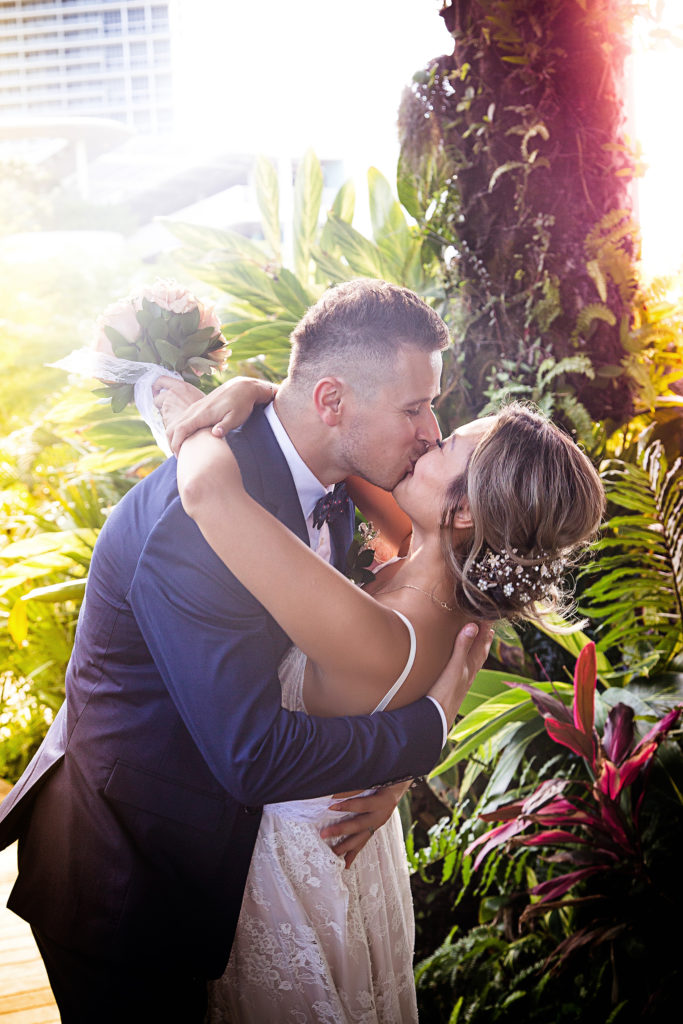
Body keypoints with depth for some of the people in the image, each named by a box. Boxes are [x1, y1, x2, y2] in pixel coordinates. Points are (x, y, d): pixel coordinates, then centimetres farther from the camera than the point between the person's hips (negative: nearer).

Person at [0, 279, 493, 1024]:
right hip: (125, 873, -8)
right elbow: (256, 757, -36)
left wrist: (388, 767, -10)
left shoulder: (323, 481, -5)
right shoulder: (194, 522, -34)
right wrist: (428, 723, -23)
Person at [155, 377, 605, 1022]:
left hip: (293, 865, -6)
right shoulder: (445, 593, -18)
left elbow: (208, 491, -49)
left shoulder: (377, 641, -43)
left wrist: (187, 414, -30)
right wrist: (268, 393, -24)